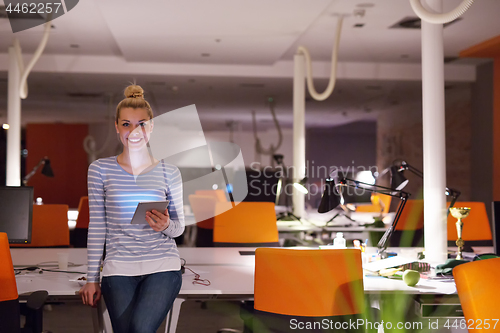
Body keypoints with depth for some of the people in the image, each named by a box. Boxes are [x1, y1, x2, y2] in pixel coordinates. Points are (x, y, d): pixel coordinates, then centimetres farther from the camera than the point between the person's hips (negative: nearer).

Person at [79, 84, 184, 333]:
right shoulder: (100, 170, 4)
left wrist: (166, 226, -13)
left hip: (163, 266, 0)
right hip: (118, 269, 1)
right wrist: (92, 279, 4)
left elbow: (179, 227, 11)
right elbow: (96, 226, 5)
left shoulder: (169, 172, 5)